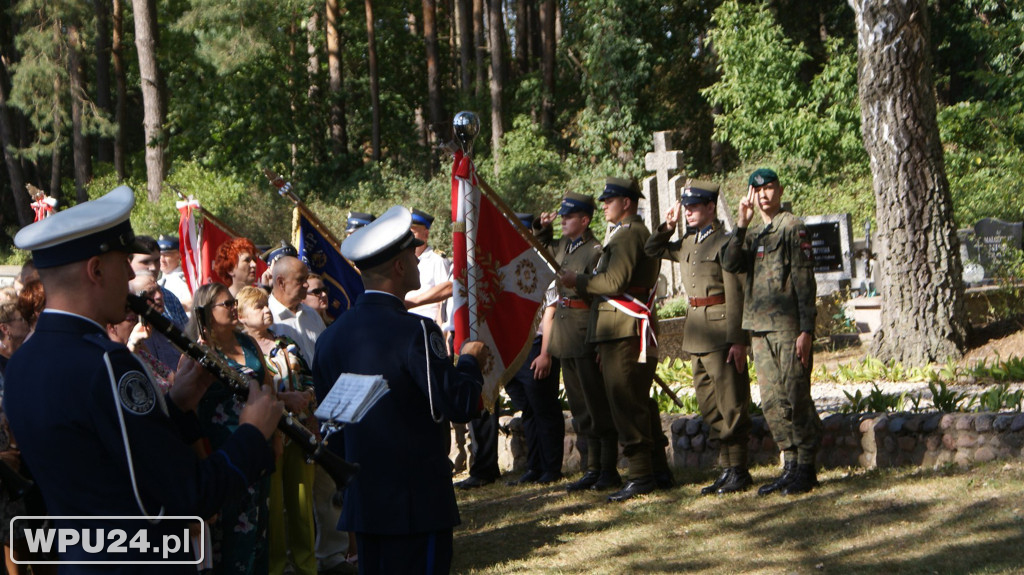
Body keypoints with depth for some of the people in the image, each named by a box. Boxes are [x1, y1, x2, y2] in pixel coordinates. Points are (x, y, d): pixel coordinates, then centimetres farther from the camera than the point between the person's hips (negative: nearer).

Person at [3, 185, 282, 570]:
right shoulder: (105, 365, -23)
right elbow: (191, 500, -21)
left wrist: (176, 405, 4)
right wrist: (253, 433, -6)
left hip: (76, 561, 9)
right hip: (140, 565, -8)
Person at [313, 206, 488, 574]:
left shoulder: (331, 336, 5)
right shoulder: (415, 332, -16)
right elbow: (458, 406, -16)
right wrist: (470, 361, 1)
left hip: (361, 500, 7)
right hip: (417, 501, -7)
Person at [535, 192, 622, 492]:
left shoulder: (595, 252, -14)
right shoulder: (563, 245, 11)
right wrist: (543, 227, 14)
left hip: (586, 336, -9)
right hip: (566, 337, 9)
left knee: (597, 404, -2)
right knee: (580, 408, 12)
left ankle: (608, 470, 5)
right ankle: (592, 469, 18)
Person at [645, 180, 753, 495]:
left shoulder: (725, 242, -10)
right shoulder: (688, 243, 14)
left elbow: (735, 295, -15)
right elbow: (652, 251, 28)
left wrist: (737, 339, -19)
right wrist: (668, 226, 10)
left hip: (721, 330, -9)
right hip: (695, 333, 9)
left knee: (730, 404, -3)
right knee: (709, 405, 11)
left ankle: (738, 471, 2)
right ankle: (727, 468, 18)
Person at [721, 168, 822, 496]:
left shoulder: (792, 228, -3)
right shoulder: (753, 235, 18)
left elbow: (804, 282, -9)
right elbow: (730, 265, 1)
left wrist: (806, 330, -15)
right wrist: (741, 225, -7)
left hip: (788, 327, -7)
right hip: (760, 328, 7)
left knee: (796, 398, -4)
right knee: (771, 402, 7)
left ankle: (806, 469, 4)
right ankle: (790, 465, 15)